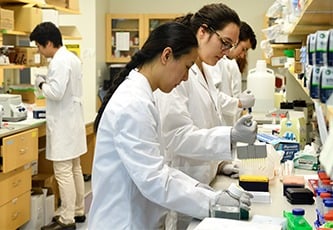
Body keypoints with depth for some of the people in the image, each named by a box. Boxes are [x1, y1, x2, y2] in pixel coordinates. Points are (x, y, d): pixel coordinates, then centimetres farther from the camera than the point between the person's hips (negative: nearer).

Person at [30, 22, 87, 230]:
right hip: (72, 120, 10)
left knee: (63, 172, -5)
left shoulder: (60, 62, -19)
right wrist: (48, 83, 12)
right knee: (75, 169, 16)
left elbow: (56, 93, -25)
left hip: (63, 124, -10)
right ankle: (78, 211, 26)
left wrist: (41, 84, -8)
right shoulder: (72, 57, 12)